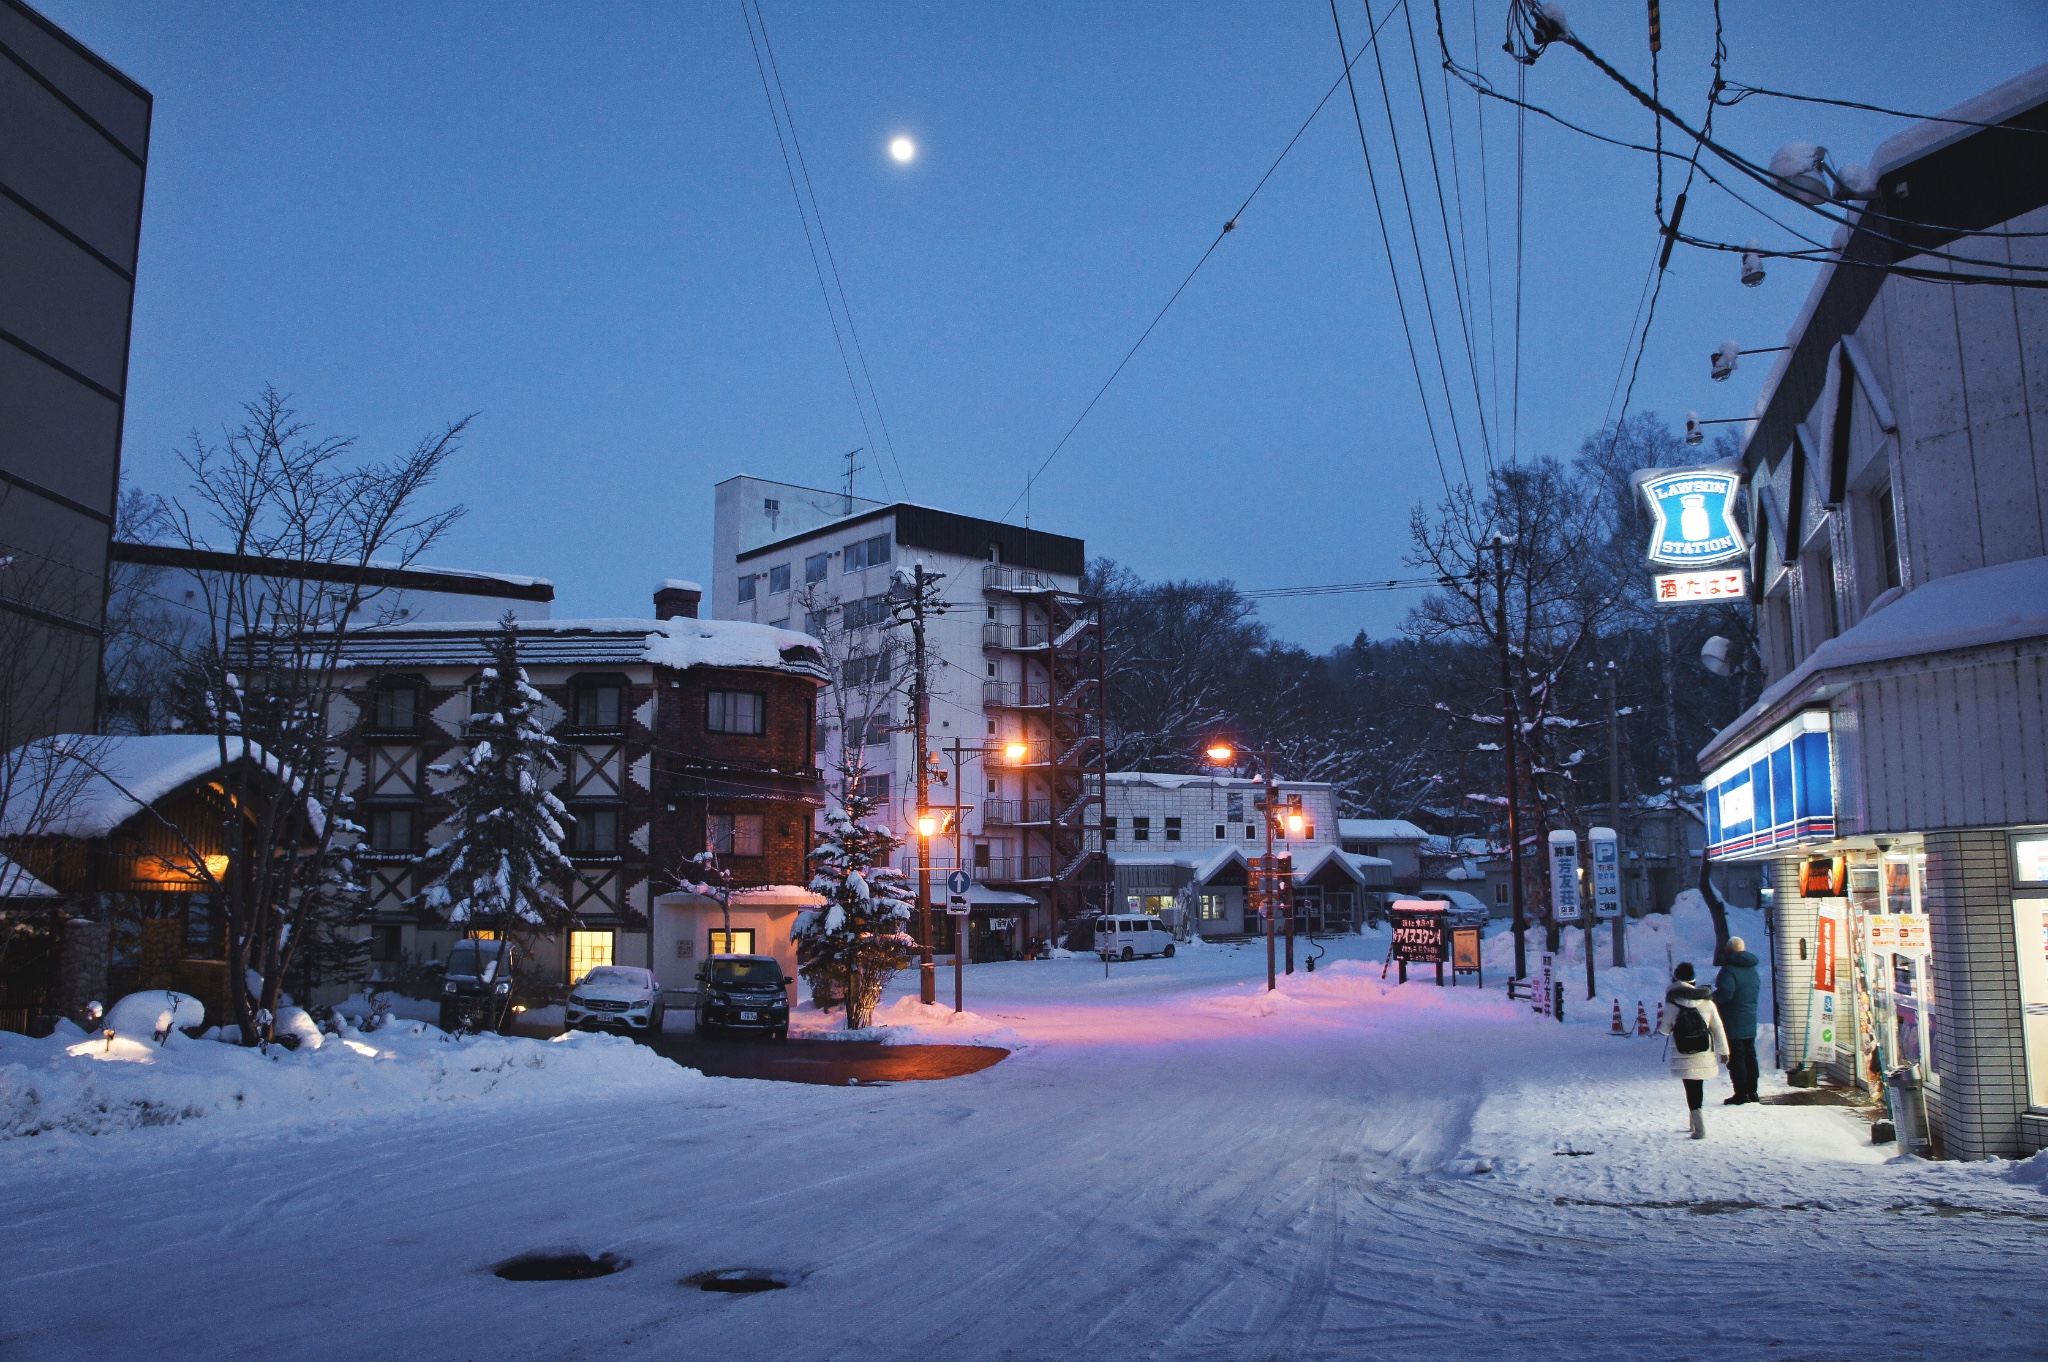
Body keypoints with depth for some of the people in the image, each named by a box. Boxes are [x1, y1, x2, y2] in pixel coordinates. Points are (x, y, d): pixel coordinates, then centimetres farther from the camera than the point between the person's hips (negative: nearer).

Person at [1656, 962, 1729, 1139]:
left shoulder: (1672, 1004, -10)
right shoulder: (1707, 1002, -2)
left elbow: (1664, 1030, -2)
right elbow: (1718, 1029, 2)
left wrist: (1660, 1022, 20)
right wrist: (1723, 1051, 11)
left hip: (1684, 1058, -3)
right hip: (1705, 1056, 3)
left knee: (1691, 1089, 2)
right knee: (1698, 1087, 19)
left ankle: (1699, 1128, -8)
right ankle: (1695, 1123, 32)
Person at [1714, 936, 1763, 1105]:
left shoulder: (1729, 969, -18)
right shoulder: (1752, 969, 10)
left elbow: (1725, 992, -27)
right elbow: (1758, 986, 22)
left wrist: (1712, 997, -12)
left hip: (1733, 1023, -8)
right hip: (1750, 1022, 8)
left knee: (1736, 1057, -4)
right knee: (1750, 1055, 15)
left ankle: (1741, 1093, -5)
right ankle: (1752, 1091, 20)